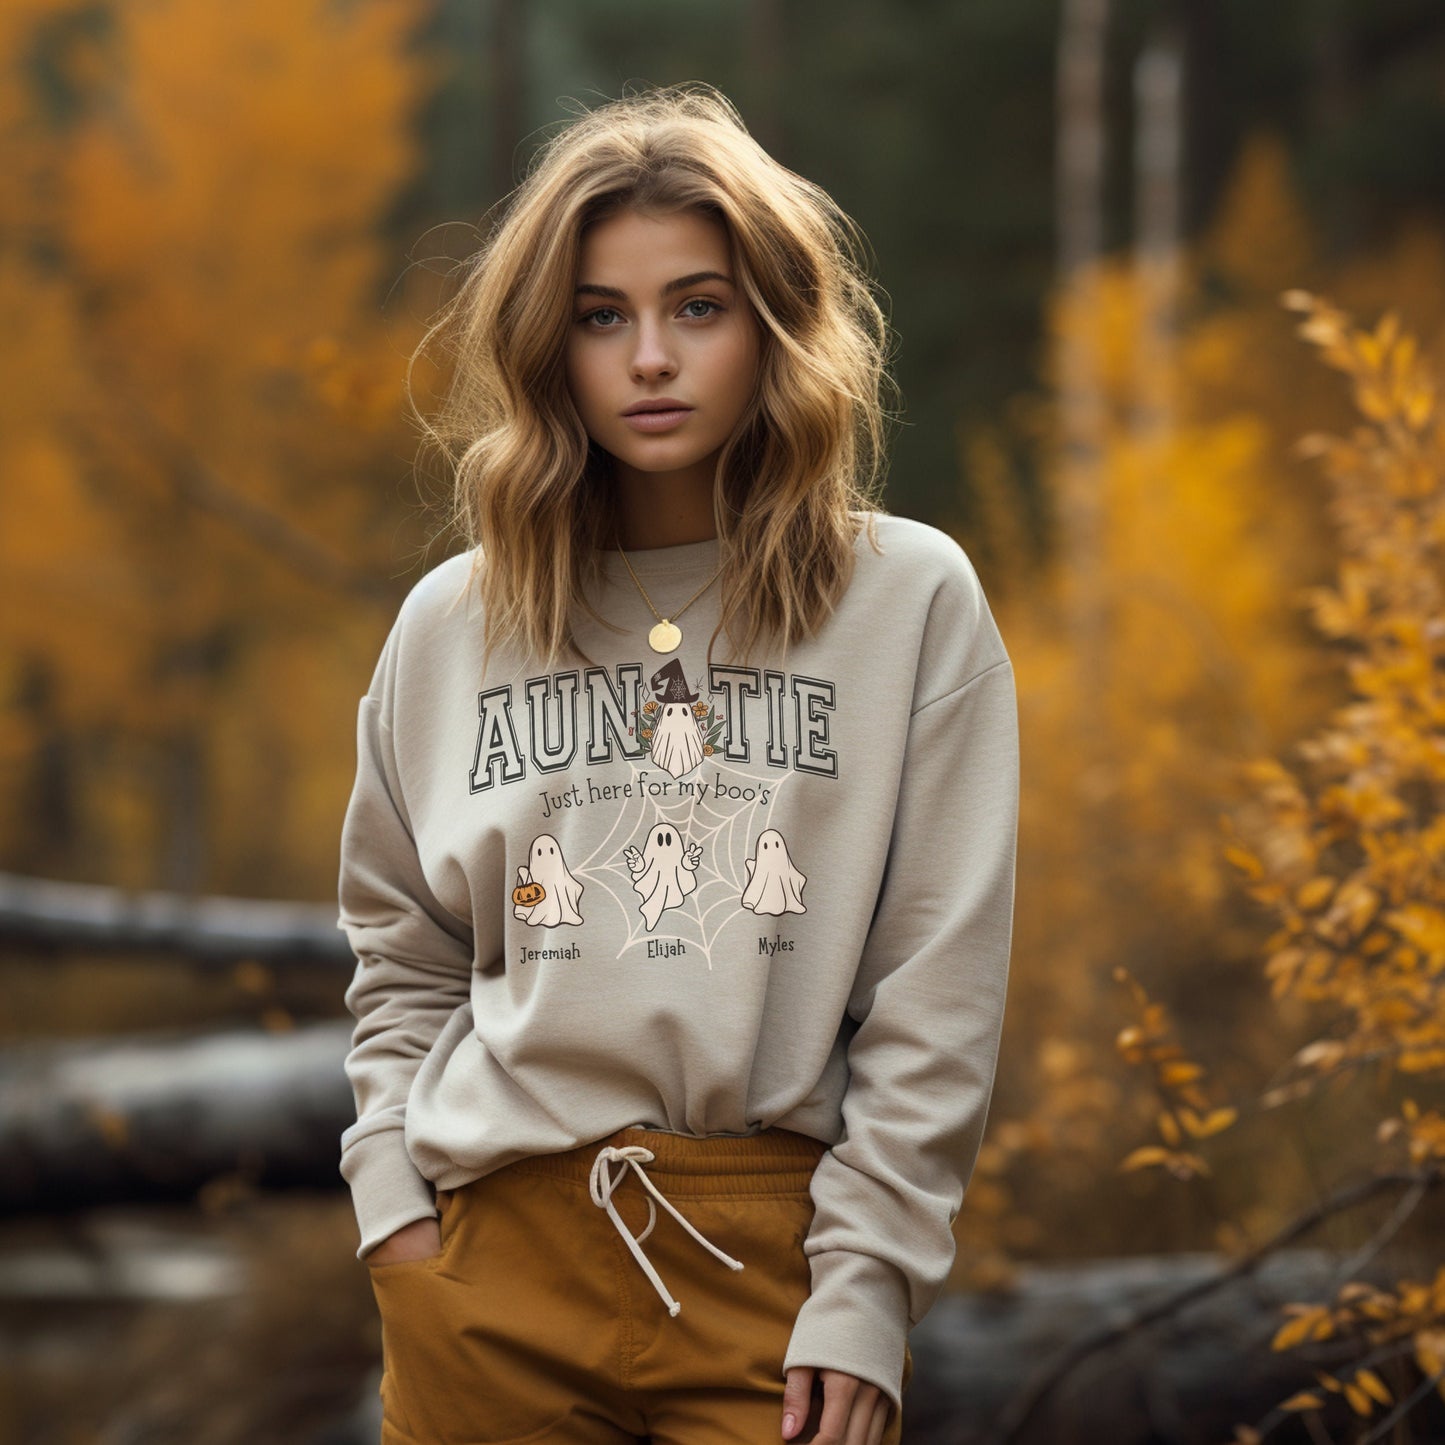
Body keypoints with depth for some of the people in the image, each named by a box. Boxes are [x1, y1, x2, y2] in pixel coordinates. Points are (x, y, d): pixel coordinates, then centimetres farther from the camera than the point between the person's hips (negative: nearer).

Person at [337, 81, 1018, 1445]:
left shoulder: (913, 601, 0)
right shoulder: (452, 627, 7)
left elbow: (938, 987, -3)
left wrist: (866, 1279, -9)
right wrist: (392, 1192, 3)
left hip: (779, 1265, -2)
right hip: (495, 1258, 2)